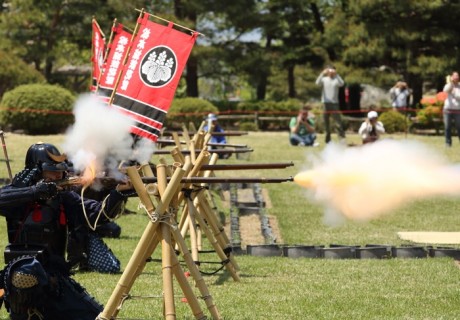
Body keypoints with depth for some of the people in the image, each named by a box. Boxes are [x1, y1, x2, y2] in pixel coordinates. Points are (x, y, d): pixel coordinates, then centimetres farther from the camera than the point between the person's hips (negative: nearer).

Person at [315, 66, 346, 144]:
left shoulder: (336, 80, 4)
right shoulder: (324, 79, 7)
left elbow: (341, 84, -16)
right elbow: (318, 83, -13)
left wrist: (336, 74, -24)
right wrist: (322, 74, -25)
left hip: (334, 102, -1)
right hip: (325, 103, 1)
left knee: (338, 119, -10)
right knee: (326, 121, 5)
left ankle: (342, 136, -12)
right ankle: (328, 138, 11)